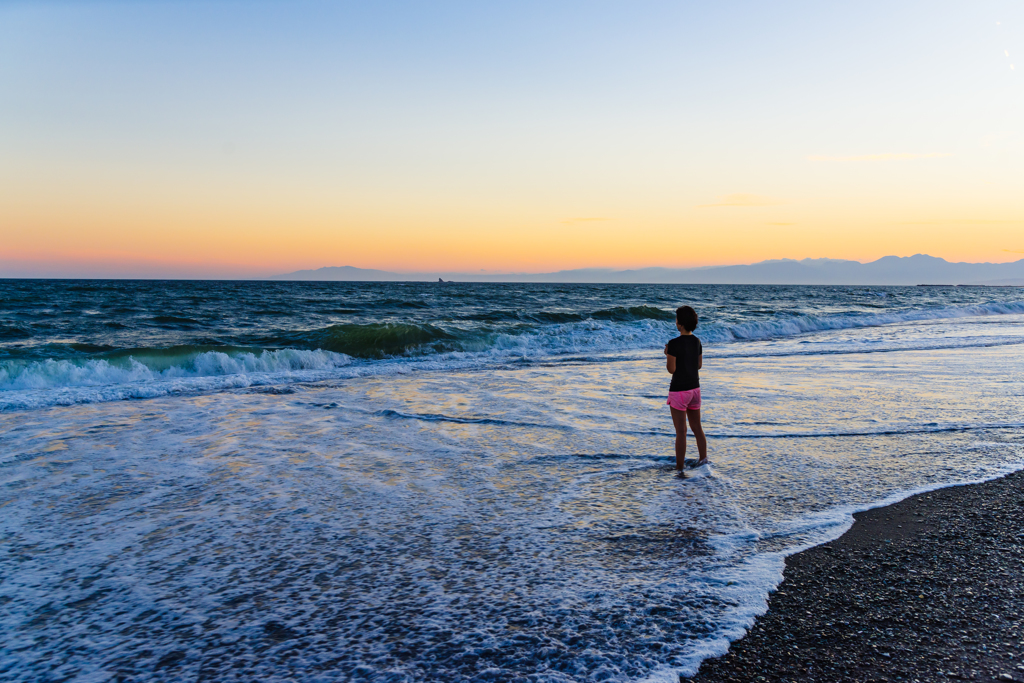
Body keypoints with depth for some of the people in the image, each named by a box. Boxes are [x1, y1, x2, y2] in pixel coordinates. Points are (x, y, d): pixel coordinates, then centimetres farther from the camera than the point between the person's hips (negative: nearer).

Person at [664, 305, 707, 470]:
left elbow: (671, 369, -16)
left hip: (679, 391, -7)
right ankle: (703, 459, 20)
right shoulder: (697, 341, 2)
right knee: (697, 427, 18)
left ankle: (679, 468, 8)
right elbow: (699, 365, 12)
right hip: (695, 388, 7)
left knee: (681, 432, 0)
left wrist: (667, 355, 0)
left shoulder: (674, 343, -20)